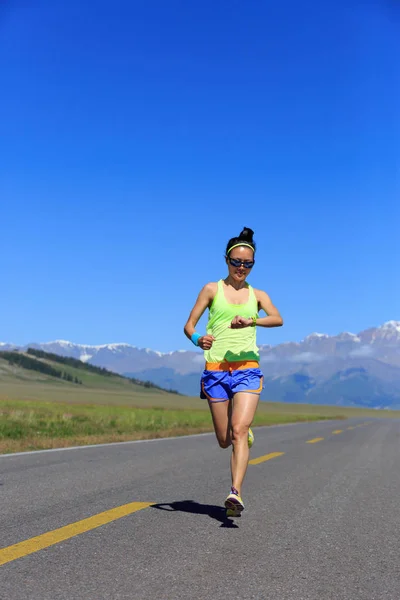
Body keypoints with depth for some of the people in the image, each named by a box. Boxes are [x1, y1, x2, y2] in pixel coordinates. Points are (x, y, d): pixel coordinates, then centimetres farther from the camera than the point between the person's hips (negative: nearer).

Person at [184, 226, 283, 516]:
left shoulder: (258, 295, 11)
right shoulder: (212, 289, 8)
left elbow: (278, 319, -8)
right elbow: (189, 326, 3)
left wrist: (251, 321, -27)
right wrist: (198, 339, -20)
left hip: (247, 369, 0)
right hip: (216, 370, 0)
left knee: (239, 432, -17)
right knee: (224, 440, 6)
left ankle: (236, 494, -18)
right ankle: (246, 432, 41)